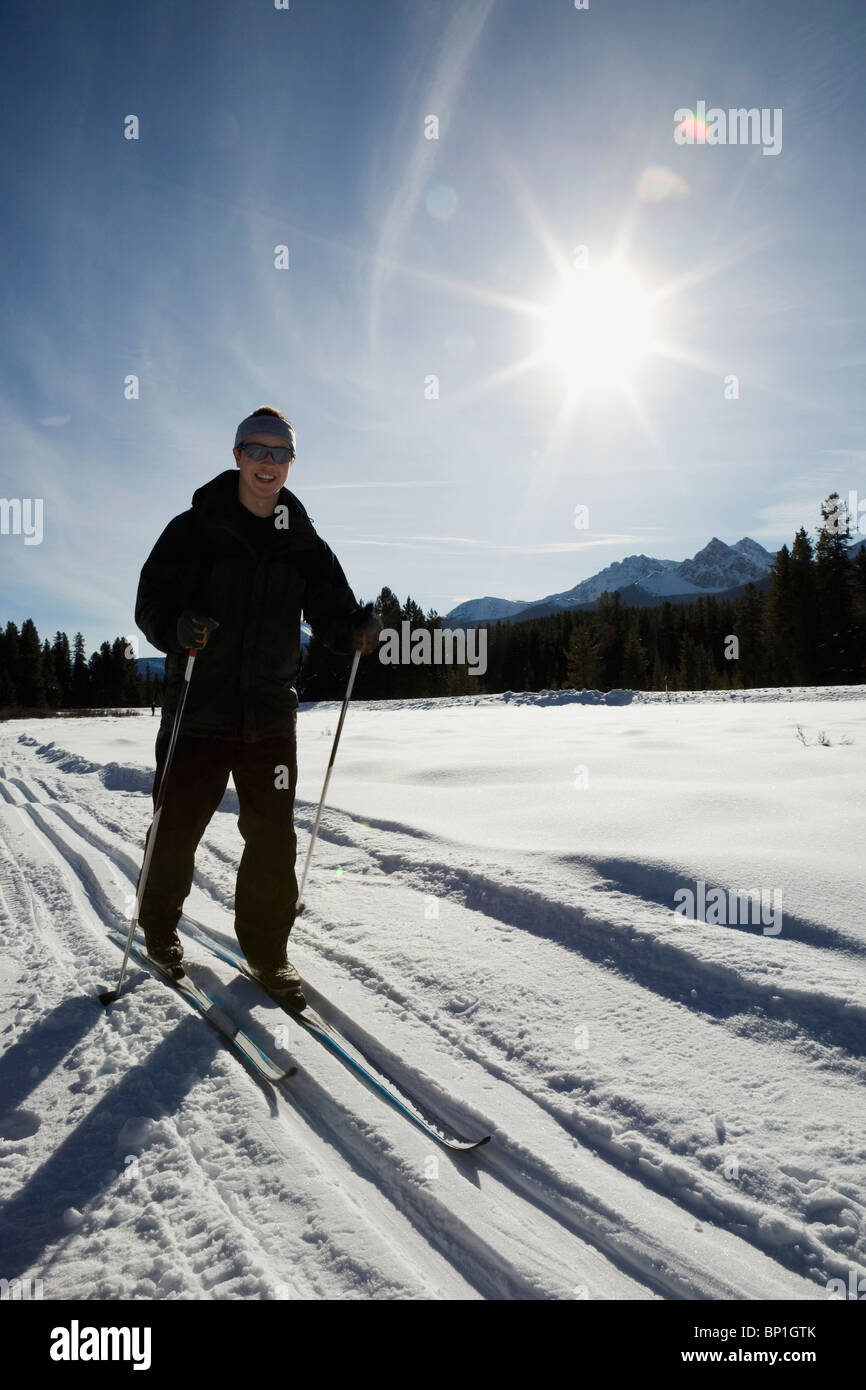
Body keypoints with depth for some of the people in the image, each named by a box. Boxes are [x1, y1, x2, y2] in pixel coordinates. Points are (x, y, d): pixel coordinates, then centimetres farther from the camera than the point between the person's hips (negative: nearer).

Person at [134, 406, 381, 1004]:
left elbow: (330, 611, 10)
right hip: (199, 711, -2)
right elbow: (151, 601, -5)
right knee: (177, 827, 8)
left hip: (271, 716, 2)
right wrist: (177, 626, -26)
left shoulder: (304, 543, 8)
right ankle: (159, 924, 35)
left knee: (274, 835, 3)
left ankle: (267, 948, 21)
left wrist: (357, 627, -13)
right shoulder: (195, 529, -2)